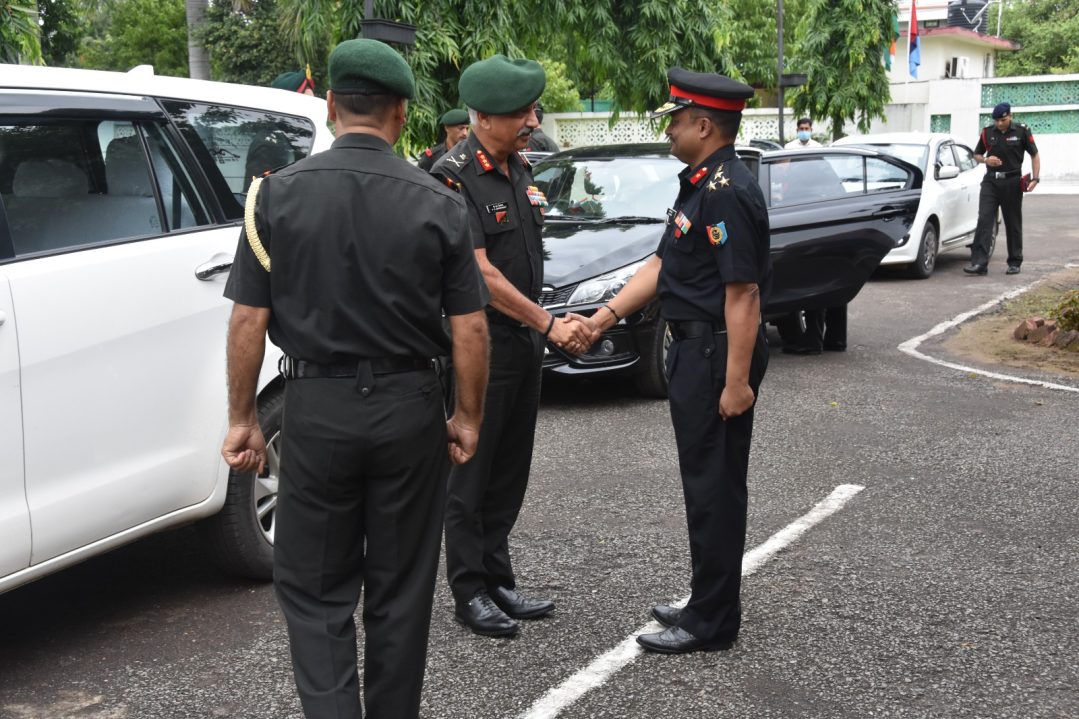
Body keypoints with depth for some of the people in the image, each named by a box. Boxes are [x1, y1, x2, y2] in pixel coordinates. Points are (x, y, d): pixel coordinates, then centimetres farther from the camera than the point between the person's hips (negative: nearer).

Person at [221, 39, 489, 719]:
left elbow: (249, 319, -5)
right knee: (401, 589, 15)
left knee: (314, 588, 12)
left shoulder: (277, 194, -5)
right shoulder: (438, 202, -4)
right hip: (409, 411, 1)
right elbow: (469, 328, -4)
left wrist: (243, 418, 5)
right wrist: (469, 418, 7)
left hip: (317, 409, -1)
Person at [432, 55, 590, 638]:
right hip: (480, 344, -8)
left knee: (510, 470, 13)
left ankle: (497, 579, 24)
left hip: (523, 342, 8)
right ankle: (469, 591, 13)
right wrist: (548, 324, -17)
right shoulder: (454, 178, -16)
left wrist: (544, 327, 15)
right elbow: (480, 273, -20)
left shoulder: (519, 169, 10)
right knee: (471, 473, 2)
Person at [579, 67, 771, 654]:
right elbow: (663, 264, 18)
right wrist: (609, 313, 10)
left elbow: (742, 292, -23)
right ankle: (707, 604, 29)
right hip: (694, 348, 10)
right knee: (706, 484, 17)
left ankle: (712, 622, 10)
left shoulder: (728, 192, -19)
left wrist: (737, 380, -24)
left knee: (715, 488, -1)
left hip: (718, 354, -10)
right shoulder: (698, 183, 14)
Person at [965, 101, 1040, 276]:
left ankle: (1015, 263, 16)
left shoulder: (1022, 131, -1)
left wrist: (1035, 178, -8)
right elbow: (977, 154, 17)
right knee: (984, 220, -11)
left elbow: (1035, 155, 3)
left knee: (1013, 224, 6)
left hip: (1012, 182, -2)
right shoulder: (987, 132, 6)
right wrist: (985, 159, -6)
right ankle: (979, 262, -16)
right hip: (990, 181, 2)